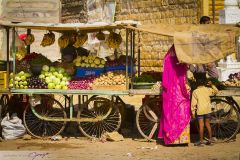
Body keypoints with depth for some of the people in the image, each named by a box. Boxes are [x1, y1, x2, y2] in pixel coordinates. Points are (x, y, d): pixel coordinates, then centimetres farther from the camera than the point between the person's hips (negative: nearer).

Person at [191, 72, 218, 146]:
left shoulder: (195, 92, -7)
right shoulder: (208, 90, 0)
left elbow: (193, 103, -7)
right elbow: (216, 91, 17)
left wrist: (193, 112, -1)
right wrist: (212, 85, 23)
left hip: (200, 110, -4)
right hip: (208, 109, 4)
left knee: (201, 125, -2)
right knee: (207, 124, 15)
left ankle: (201, 141, 1)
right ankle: (210, 139, 18)